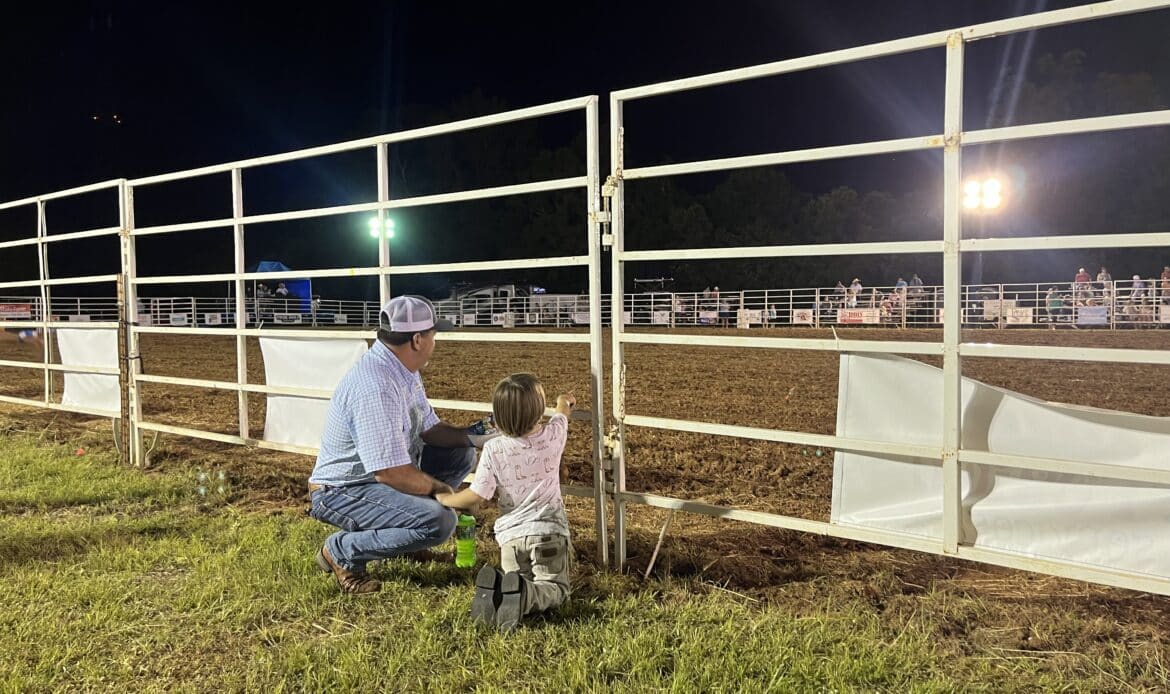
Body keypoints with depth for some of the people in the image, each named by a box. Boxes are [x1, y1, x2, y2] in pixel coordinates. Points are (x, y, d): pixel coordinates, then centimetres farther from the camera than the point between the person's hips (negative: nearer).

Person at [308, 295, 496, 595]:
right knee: (438, 521, -28)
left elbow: (429, 430, 10)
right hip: (340, 492, -10)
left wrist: (476, 435, -5)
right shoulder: (375, 388, -30)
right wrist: (442, 490, -15)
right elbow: (391, 472, -30)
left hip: (382, 473, 10)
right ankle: (341, 550, -8)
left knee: (461, 455, 10)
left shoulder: (403, 370, 0)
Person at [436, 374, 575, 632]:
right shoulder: (552, 436, -5)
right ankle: (525, 596, -25)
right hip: (548, 531, 0)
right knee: (555, 587, 7)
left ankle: (495, 589, -17)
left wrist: (445, 499, 8)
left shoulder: (493, 449, -11)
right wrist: (563, 405, 44)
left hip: (511, 534, 0)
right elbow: (562, 414, 21)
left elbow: (477, 496, -10)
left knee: (516, 579, 17)